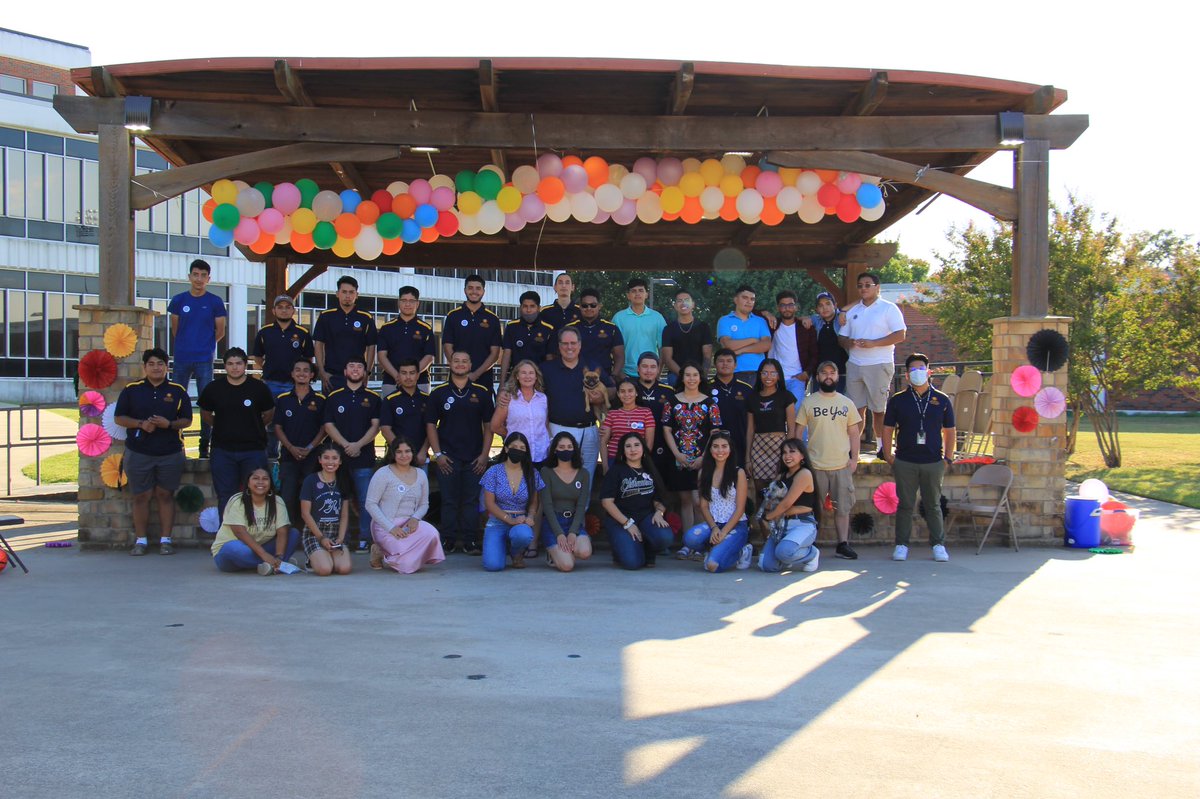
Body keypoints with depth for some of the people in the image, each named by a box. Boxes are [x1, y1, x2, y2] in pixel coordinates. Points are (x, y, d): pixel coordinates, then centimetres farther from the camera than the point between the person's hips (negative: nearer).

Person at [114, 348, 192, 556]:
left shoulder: (178, 391, 5)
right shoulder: (131, 389, 4)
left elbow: (187, 420, 6)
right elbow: (119, 418, 5)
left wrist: (169, 424, -14)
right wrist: (141, 424, -12)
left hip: (170, 453, 0)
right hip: (138, 453, 0)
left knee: (166, 495, 4)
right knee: (141, 496, 4)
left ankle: (165, 540, 10)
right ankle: (140, 541, 12)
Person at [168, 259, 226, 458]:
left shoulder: (215, 302, 1)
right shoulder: (179, 300, 5)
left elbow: (220, 332, 8)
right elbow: (175, 330, 14)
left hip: (204, 359, -2)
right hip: (182, 358, 2)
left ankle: (205, 446, 6)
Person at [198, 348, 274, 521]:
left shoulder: (259, 388, -4)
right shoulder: (213, 388, 0)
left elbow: (269, 414, 9)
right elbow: (205, 413, 15)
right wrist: (223, 427, 12)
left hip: (253, 449, -1)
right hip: (223, 450, 1)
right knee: (225, 496, 7)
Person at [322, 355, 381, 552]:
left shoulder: (373, 398, 8)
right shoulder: (333, 397, 9)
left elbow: (375, 425, 2)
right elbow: (329, 425, 3)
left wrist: (358, 444, -12)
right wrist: (345, 444, -10)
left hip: (365, 456, -1)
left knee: (365, 500, -4)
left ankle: (364, 539, 2)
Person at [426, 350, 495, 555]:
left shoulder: (482, 393, 6)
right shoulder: (439, 393, 5)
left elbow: (488, 426, 6)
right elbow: (430, 425, 5)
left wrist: (484, 454, -2)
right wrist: (438, 454, -3)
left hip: (474, 459, 0)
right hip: (447, 458, 0)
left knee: (471, 501, 3)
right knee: (449, 501, 3)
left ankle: (470, 541, 9)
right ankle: (448, 541, 10)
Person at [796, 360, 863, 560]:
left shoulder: (846, 403, 9)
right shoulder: (808, 402, 3)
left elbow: (854, 433, 11)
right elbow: (798, 431, 4)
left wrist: (854, 458, 2)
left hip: (842, 465, 2)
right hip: (815, 464, -2)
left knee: (843, 507, 4)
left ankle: (843, 544, 12)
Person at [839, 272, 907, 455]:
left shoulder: (889, 308, -1)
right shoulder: (852, 311, 16)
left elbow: (900, 335, -9)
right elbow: (841, 337, 18)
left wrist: (873, 343, -18)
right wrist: (849, 342, -7)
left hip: (879, 365, -5)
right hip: (854, 365, 5)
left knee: (879, 409, -2)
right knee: (857, 408, 6)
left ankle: (882, 447, 6)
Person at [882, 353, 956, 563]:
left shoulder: (941, 400, 5)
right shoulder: (898, 400, 4)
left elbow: (949, 431, 10)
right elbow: (888, 429, 6)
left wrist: (948, 457, 4)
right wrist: (888, 455, -1)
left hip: (933, 462, 0)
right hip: (905, 462, 0)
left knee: (933, 505, 7)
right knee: (905, 505, 5)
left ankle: (938, 545, 14)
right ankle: (901, 545, 11)